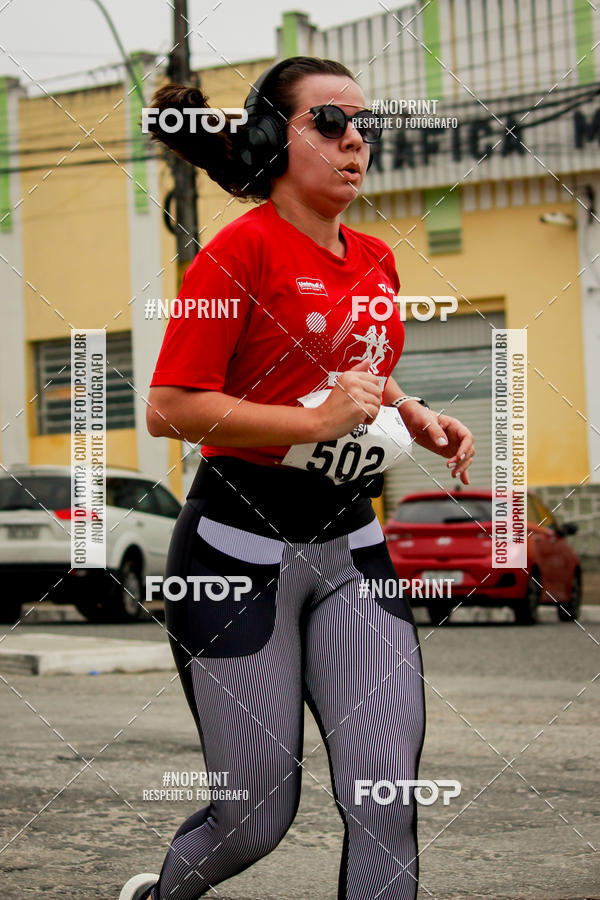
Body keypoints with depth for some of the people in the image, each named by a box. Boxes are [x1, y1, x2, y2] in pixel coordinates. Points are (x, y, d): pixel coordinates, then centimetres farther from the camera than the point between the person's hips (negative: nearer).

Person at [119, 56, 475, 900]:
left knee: (388, 798, -6)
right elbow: (170, 408, -16)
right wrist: (318, 420, -21)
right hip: (243, 550, -6)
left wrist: (417, 418, 8)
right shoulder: (244, 247, -11)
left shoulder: (376, 259, 11)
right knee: (256, 819, 4)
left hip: (351, 547, 6)